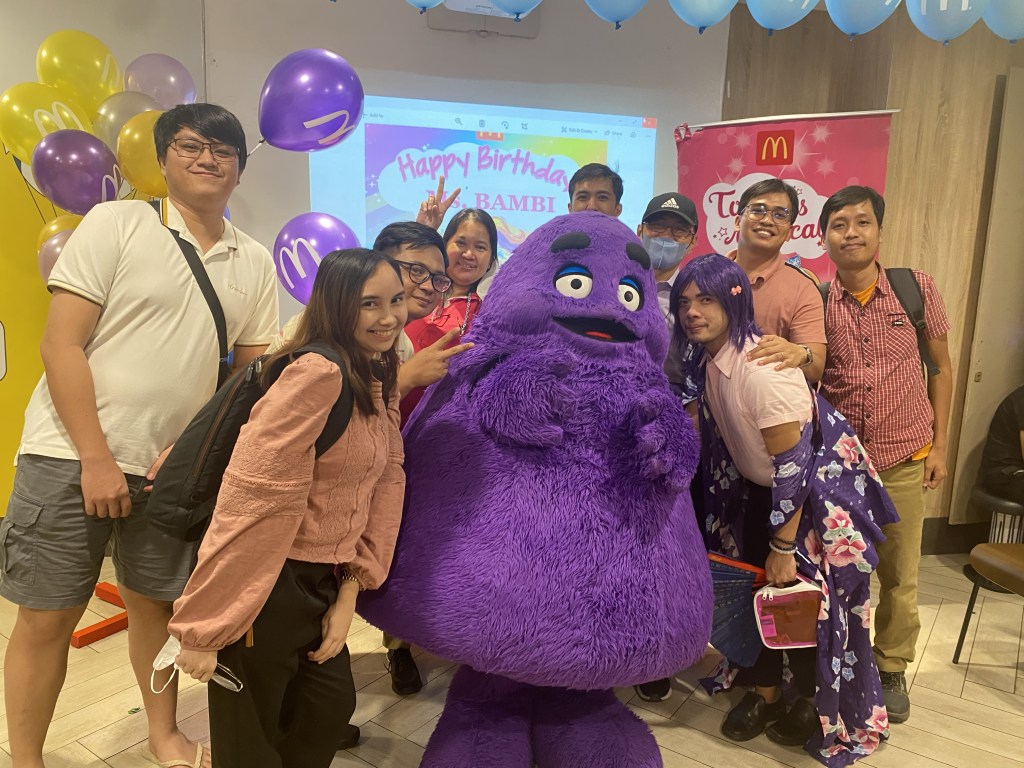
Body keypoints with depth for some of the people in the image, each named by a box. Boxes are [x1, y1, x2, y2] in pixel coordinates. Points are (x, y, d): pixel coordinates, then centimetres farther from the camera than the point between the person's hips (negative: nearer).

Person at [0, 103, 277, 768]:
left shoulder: (255, 263, 6)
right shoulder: (116, 223, -4)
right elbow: (61, 345, -9)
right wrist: (96, 459, -13)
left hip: (173, 464, 3)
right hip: (70, 454, -3)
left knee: (156, 603, 15)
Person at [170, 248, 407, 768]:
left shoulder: (380, 378, 5)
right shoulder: (318, 374, -25)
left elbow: (385, 482, 5)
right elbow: (255, 501, -26)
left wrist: (348, 595, 0)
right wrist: (203, 629, -21)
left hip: (321, 583, 8)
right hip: (265, 584, -8)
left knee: (331, 705, 21)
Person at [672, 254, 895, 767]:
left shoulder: (763, 369, -31)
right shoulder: (705, 359, -5)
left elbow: (793, 465, -28)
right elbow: (718, 437, 9)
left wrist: (783, 548, -21)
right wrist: (718, 518, 15)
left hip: (823, 488, -7)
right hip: (763, 487, 8)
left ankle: (816, 704, 28)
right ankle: (765, 691, 31)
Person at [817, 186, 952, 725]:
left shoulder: (916, 288, -4)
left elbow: (940, 366, 5)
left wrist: (938, 445, 3)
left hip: (904, 461, 1)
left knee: (899, 577, 12)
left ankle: (891, 670, 33)